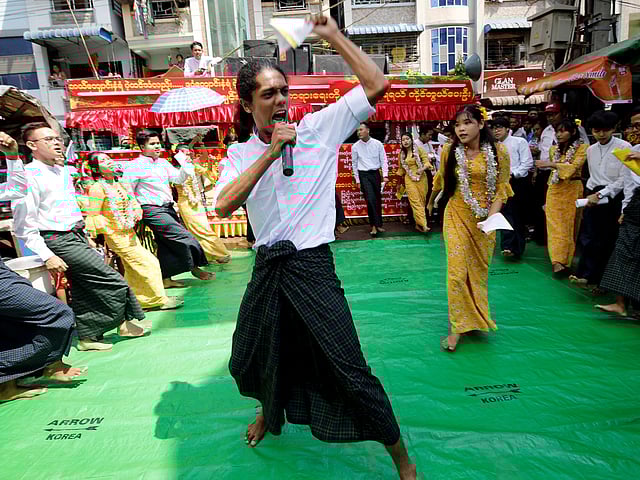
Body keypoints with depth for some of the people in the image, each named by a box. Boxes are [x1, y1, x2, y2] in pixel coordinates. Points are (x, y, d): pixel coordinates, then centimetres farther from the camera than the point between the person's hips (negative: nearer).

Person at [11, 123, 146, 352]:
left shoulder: (64, 171, 14)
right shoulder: (29, 176, -11)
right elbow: (23, 225, -14)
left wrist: (85, 237, 20)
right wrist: (47, 256, -19)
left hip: (77, 237, 8)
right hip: (58, 241, -8)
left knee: (84, 289, 11)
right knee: (114, 282, -8)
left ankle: (88, 336, 22)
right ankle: (124, 323, 10)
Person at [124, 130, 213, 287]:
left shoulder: (163, 163, 14)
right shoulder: (135, 166, -7)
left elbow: (179, 179, 10)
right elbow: (126, 192, -7)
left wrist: (185, 164, -4)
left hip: (168, 208, 7)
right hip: (152, 211, -7)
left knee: (166, 244, 10)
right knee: (184, 237, -11)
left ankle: (166, 279, 19)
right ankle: (194, 268, 6)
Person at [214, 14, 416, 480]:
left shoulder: (318, 129, -1)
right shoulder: (241, 153, 6)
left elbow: (376, 85, -5)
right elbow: (224, 206, -12)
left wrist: (334, 36, -3)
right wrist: (271, 153, -15)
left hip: (312, 266, -4)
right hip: (267, 267, 4)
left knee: (351, 372, -5)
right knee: (250, 362, 21)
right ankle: (270, 411, 57)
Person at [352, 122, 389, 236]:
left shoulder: (378, 144, -2)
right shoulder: (355, 146, -2)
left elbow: (383, 160, 1)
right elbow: (354, 164, 6)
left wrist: (385, 175, -8)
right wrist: (357, 180, 5)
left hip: (375, 173, 2)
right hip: (363, 175, -2)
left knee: (378, 200, 7)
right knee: (370, 199, -13)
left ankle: (378, 224, 20)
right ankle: (374, 225, -5)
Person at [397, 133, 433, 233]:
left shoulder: (419, 149, -1)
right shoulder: (402, 154, 10)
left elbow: (426, 162, -7)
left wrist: (422, 168, -28)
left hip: (421, 178, -1)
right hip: (409, 180, 1)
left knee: (422, 201, 1)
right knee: (415, 201, -9)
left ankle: (419, 224, 10)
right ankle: (423, 224, -14)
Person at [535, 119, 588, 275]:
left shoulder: (582, 148, -5)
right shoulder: (553, 149, 10)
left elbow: (574, 166, -21)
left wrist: (551, 164, -30)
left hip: (572, 190, -4)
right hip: (554, 190, 4)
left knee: (569, 226, 3)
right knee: (555, 225, -5)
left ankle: (564, 260, 10)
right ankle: (557, 261, -8)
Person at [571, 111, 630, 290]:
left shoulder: (624, 147, -6)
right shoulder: (591, 150, 12)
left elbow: (623, 179, -11)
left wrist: (600, 194, -16)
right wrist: (588, 196, 12)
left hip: (613, 197, -5)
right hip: (593, 196, 5)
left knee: (607, 240, 1)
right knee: (587, 237, -4)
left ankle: (600, 281, 9)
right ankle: (585, 275, -3)